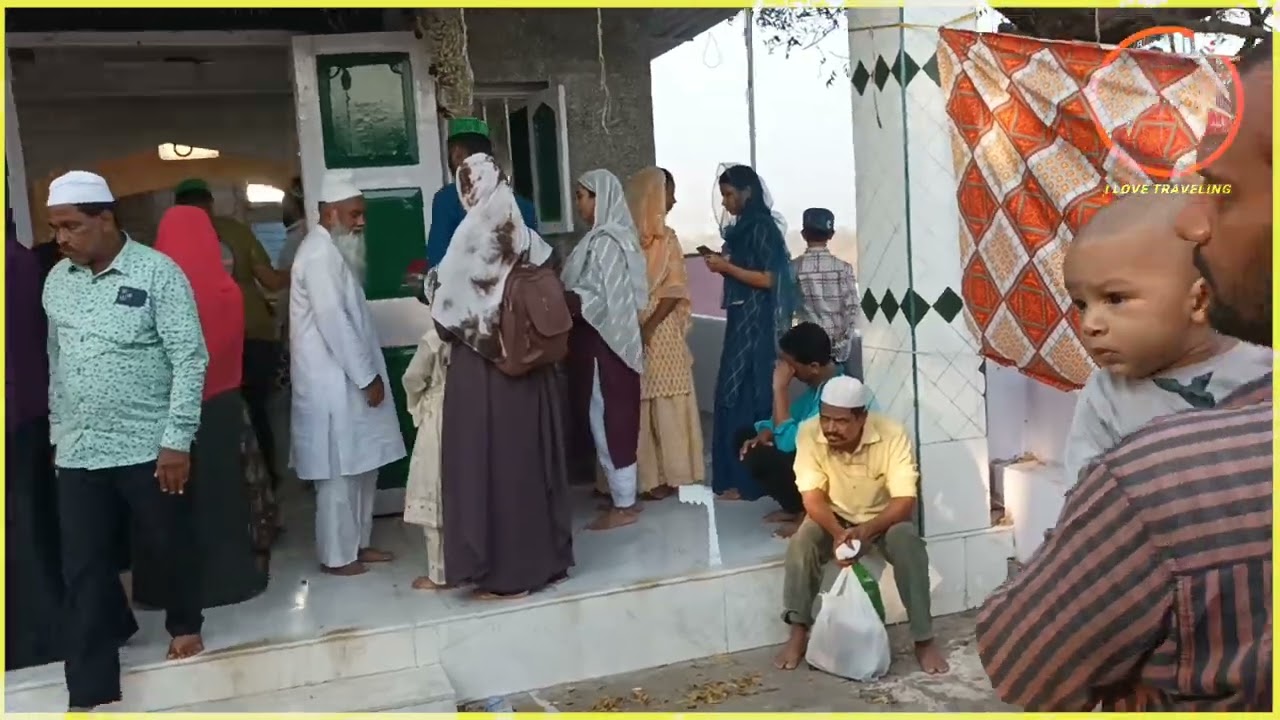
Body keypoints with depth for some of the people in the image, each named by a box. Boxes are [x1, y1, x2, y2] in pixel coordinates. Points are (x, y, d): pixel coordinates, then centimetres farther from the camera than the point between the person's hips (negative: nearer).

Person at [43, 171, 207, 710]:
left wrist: (177, 440, -15)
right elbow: (56, 361, 15)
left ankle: (185, 624, 40)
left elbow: (190, 359, -12)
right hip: (78, 452, 4)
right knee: (84, 571, 5)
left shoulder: (157, 272, -10)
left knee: (169, 547, 12)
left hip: (148, 447, -4)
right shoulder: (57, 280, 7)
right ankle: (90, 693, 14)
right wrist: (58, 431, 15)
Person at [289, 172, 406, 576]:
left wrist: (368, 374, 15)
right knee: (340, 471, -1)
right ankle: (337, 555, 9)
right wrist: (367, 377, -17)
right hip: (335, 382, -10)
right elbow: (333, 322, -21)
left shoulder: (331, 251, 16)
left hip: (348, 378, 10)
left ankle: (358, 542, 24)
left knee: (361, 466, 14)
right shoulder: (319, 254, -16)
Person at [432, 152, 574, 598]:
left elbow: (448, 314, -11)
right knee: (532, 458, 14)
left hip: (482, 371, -6)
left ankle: (506, 574, 9)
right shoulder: (527, 238, 4)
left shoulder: (472, 236, -13)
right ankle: (547, 558, 25)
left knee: (491, 464, 2)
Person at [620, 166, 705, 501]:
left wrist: (650, 325, -11)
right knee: (635, 404, 1)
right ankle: (647, 475, 7)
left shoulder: (666, 237, 7)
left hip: (661, 330, 3)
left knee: (665, 402, 5)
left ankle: (669, 473, 12)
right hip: (629, 329, -3)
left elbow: (675, 289, 1)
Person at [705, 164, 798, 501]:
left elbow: (767, 279, -18)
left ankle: (749, 481, 0)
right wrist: (724, 263, 6)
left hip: (756, 324, -9)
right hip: (740, 320, 9)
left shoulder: (763, 227, -12)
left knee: (749, 396, -6)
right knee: (732, 395, 10)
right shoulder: (743, 228, 15)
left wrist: (727, 267, -14)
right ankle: (735, 475, 18)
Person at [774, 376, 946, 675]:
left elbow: (905, 501, -29)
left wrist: (865, 531, -44)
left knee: (909, 543, -30)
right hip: (833, 517, 1)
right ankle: (798, 632, -15)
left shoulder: (892, 435, -27)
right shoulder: (809, 433, -23)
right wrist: (838, 533, -41)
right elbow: (812, 497, -23)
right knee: (802, 541, -27)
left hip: (884, 517, -1)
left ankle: (924, 639, -18)